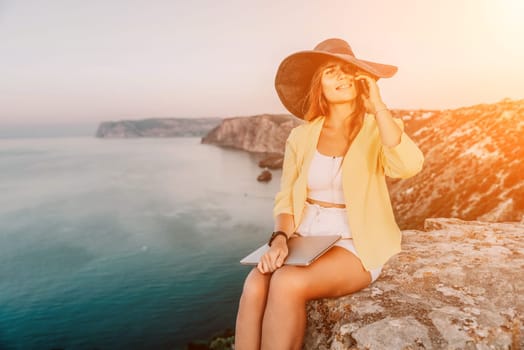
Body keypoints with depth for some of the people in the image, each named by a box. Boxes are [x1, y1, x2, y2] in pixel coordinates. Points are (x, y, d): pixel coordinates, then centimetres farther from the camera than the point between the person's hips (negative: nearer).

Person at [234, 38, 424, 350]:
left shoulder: (378, 128, -3)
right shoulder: (301, 136, 6)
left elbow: (408, 166, -25)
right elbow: (286, 200, 5)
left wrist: (377, 104, -19)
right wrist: (280, 239, -15)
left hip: (356, 246, -3)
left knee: (288, 284, -30)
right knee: (255, 285, -26)